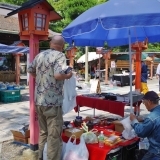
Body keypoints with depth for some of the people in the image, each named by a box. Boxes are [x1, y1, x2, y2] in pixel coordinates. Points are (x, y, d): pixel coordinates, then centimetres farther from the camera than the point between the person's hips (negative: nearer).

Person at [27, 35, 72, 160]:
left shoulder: (40, 55, 9)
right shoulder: (60, 56, -12)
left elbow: (30, 70, 21)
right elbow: (58, 75, -25)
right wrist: (67, 76, -7)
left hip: (39, 100, 8)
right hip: (52, 102, -7)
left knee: (43, 132, 21)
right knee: (54, 135, 3)